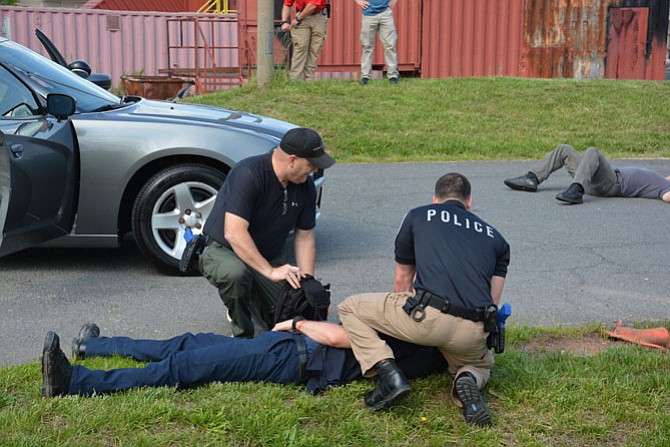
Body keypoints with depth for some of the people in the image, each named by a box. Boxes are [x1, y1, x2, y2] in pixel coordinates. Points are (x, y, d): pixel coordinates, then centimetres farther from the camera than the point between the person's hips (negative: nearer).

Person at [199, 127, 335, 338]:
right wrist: (270, 271, -37)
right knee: (235, 273, -40)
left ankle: (252, 300, 22)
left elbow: (304, 237, 2)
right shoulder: (248, 174, -28)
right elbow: (234, 233, -34)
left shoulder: (305, 187, -5)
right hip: (223, 250, -6)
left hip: (269, 257, 6)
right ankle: (242, 334, -13)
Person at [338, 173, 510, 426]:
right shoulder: (495, 238, 26)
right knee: (482, 363, 38)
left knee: (350, 309, 19)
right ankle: (468, 381, 2)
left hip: (426, 317, -3)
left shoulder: (418, 216, 20)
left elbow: (402, 280, 31)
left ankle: (388, 373, -1)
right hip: (473, 335, 3)